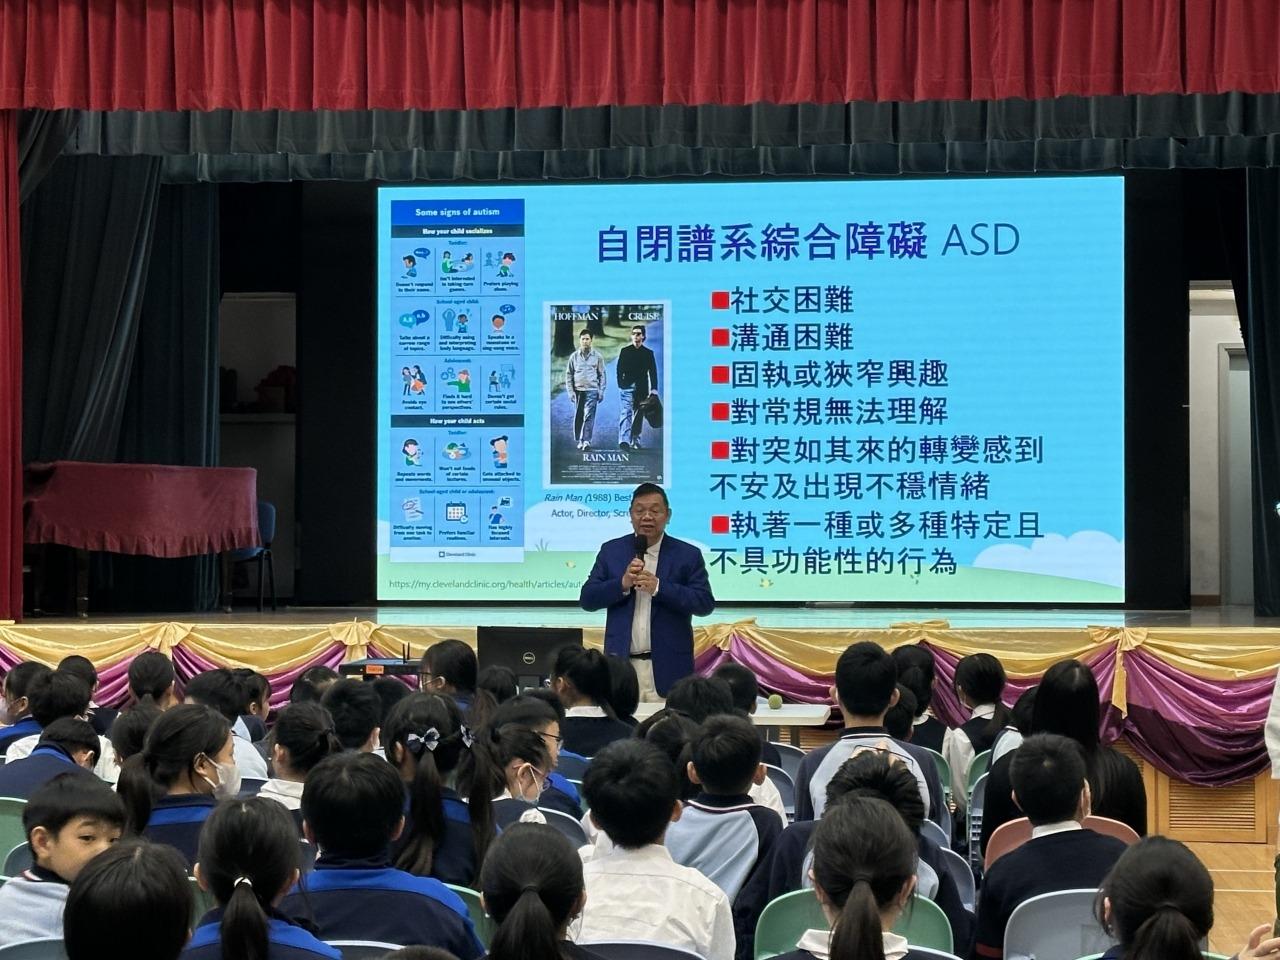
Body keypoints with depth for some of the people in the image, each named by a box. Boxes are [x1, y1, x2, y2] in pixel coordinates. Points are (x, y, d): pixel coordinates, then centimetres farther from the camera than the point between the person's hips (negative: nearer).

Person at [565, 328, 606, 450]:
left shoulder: (597, 356, 4)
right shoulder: (574, 356, 6)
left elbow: (602, 375, 7)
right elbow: (568, 374, 8)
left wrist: (601, 391, 1)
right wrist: (570, 391, 0)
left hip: (592, 390, -2)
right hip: (578, 390, 2)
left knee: (589, 416, -10)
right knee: (578, 417, 5)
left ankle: (586, 441, -13)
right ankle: (579, 441, 15)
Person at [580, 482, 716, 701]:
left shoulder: (688, 555, 4)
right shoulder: (611, 551, 10)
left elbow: (705, 603, -4)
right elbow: (587, 599, 5)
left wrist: (658, 587, -16)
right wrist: (622, 584, -12)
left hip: (668, 668, -1)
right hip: (621, 666, 1)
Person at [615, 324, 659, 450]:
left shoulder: (648, 353, 9)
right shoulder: (625, 351, 7)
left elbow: (653, 372, 6)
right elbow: (620, 369, 6)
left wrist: (654, 389, -4)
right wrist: (621, 385, -4)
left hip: (642, 389, 2)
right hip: (628, 387, -2)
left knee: (639, 415, 7)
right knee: (627, 411, -15)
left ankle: (635, 439, 19)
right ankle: (624, 440, -26)